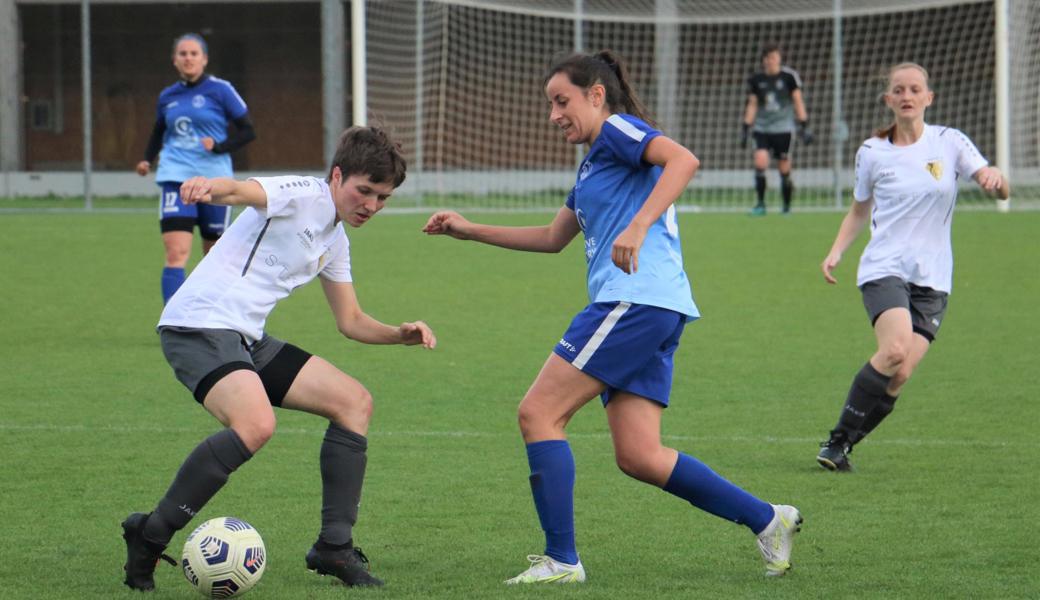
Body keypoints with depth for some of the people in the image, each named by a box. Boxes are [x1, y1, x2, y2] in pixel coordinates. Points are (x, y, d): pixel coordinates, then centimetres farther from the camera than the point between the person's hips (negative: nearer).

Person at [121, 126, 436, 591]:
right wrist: (209, 187, -54)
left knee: (354, 401, 9)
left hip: (247, 339, 10)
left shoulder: (334, 240, 19)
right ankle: (149, 534, -21)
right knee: (256, 425, -33)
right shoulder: (304, 196, -8)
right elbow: (242, 191, -30)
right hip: (199, 323, -10)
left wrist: (400, 335, 10)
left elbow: (350, 321, 29)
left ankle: (334, 547, 10)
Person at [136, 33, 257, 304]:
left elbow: (248, 131, -1)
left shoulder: (220, 90, -2)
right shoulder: (167, 96, 10)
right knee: (176, 253, -15)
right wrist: (147, 160, 9)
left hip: (214, 179, -2)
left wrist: (218, 146, -16)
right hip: (176, 178, 2)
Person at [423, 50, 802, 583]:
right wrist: (470, 231, 36)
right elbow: (552, 238, 38)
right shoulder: (593, 164, 28)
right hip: (639, 308, 10)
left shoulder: (617, 130, 0)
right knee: (638, 457, 4)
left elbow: (683, 159, -19)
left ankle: (561, 560, -10)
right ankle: (766, 520, 6)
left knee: (538, 413, -9)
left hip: (638, 297, -10)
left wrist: (638, 226, -30)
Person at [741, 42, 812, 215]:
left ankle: (787, 206, 17)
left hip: (783, 128, -2)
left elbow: (798, 101, 2)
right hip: (761, 128, 2)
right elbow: (752, 105, 10)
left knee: (784, 169, 0)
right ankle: (760, 204, -8)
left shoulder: (789, 76, -2)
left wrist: (804, 125, -2)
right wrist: (745, 128, 7)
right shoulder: (756, 79, 4)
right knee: (760, 161, -16)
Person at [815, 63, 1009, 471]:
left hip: (932, 278, 2)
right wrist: (836, 251, 5)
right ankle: (838, 439, -15)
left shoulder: (949, 143, 4)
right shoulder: (872, 153, 5)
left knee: (899, 376, -11)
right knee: (895, 350, -27)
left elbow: (1001, 192, -3)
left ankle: (843, 446, 7)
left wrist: (995, 178, -26)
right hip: (884, 269, -2)